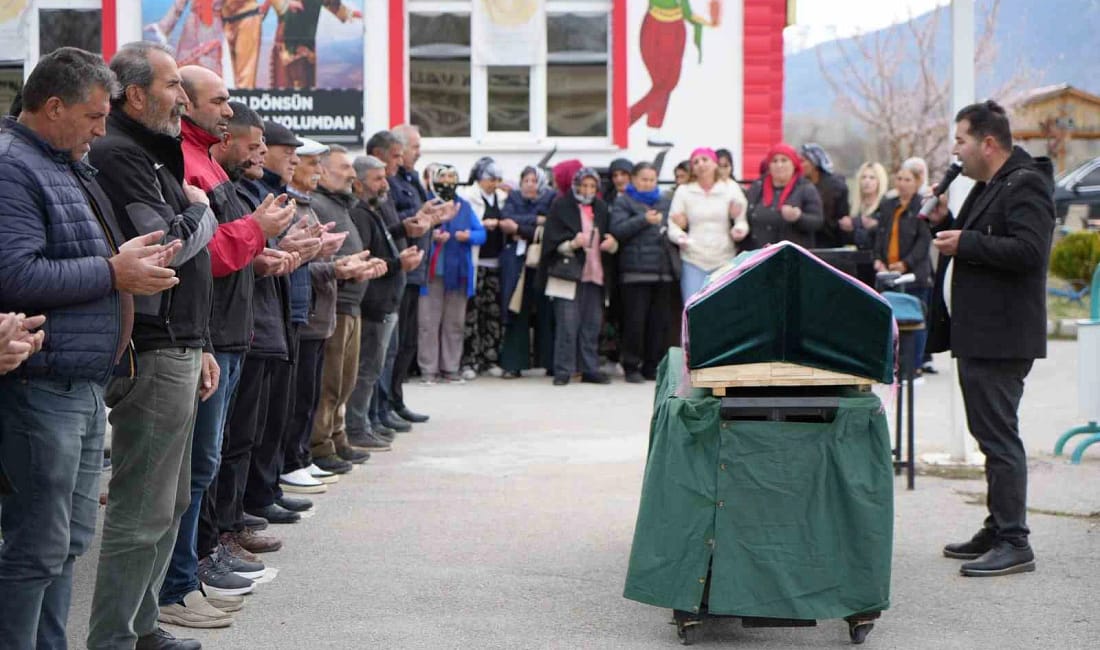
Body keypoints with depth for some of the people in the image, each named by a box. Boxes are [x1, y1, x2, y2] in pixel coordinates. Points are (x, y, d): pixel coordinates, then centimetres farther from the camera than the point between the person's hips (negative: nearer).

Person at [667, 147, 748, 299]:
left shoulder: (731, 188, 8)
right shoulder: (683, 191, 9)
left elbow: (742, 220, 8)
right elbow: (672, 226, 6)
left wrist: (739, 229, -15)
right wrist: (679, 236, -16)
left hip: (724, 260, 0)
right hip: (693, 261, 0)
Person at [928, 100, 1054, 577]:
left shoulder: (1025, 185, -12)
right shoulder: (988, 187, 20)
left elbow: (1028, 250, -25)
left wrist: (964, 243, -19)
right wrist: (945, 222, 10)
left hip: (1001, 338, -11)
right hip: (977, 334, 11)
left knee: (999, 438, -10)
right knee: (990, 435, 15)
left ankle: (1014, 543, -7)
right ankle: (998, 531, 22)